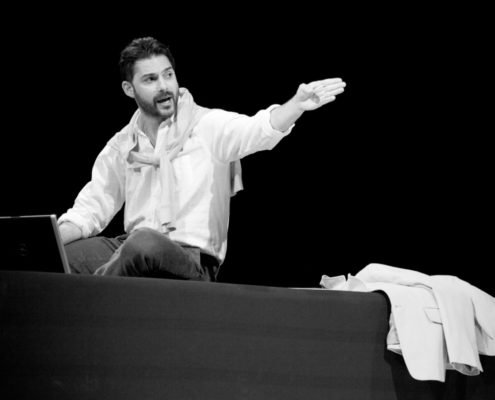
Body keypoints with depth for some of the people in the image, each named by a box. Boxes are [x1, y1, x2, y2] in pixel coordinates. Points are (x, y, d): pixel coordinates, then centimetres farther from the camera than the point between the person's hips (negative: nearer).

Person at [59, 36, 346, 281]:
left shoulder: (208, 126, 0)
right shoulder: (121, 146, 14)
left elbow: (258, 130, -18)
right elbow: (91, 208, 15)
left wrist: (298, 104, -39)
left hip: (193, 256, -4)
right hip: (131, 249, 4)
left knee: (143, 243, -37)